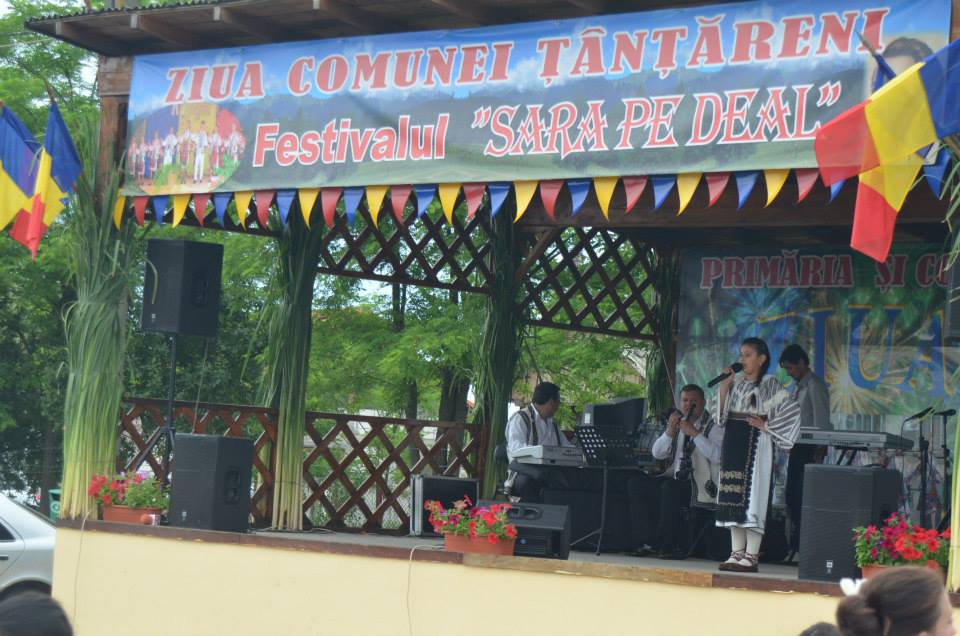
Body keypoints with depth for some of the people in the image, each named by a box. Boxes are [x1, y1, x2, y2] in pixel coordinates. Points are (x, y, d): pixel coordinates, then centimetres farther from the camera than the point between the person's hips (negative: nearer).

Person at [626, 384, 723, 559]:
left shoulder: (713, 426, -1)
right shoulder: (678, 423, 18)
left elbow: (718, 456, -19)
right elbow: (656, 453, 11)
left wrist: (694, 433, -19)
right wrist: (670, 432, -5)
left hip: (700, 487, -7)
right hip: (676, 480, 7)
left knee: (669, 488, -34)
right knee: (635, 483, -10)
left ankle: (667, 545, -23)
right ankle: (647, 542, -12)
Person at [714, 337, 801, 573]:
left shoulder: (770, 384, -4)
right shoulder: (736, 384, 14)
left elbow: (793, 409, -13)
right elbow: (721, 415, 10)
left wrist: (767, 425, -11)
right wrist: (724, 386, 1)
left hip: (755, 443, -7)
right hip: (732, 441, 7)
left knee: (752, 496, -8)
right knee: (732, 498, 5)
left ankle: (751, 556, -7)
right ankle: (737, 553, 10)